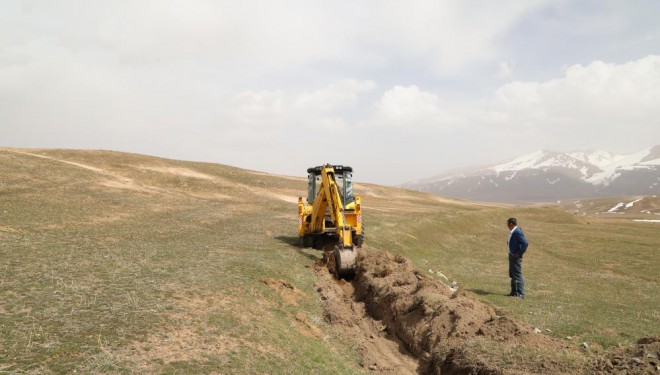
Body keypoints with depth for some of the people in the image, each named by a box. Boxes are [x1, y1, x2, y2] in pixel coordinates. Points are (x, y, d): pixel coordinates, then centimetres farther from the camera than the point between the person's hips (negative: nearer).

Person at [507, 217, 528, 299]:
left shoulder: (517, 232, -21)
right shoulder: (512, 232, 9)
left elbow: (525, 243, -27)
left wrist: (519, 253, -22)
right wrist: (509, 242, 9)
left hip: (516, 256, -11)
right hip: (511, 255, 11)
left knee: (518, 275, -6)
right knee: (512, 274, 17)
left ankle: (520, 294, 0)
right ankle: (514, 292, 27)